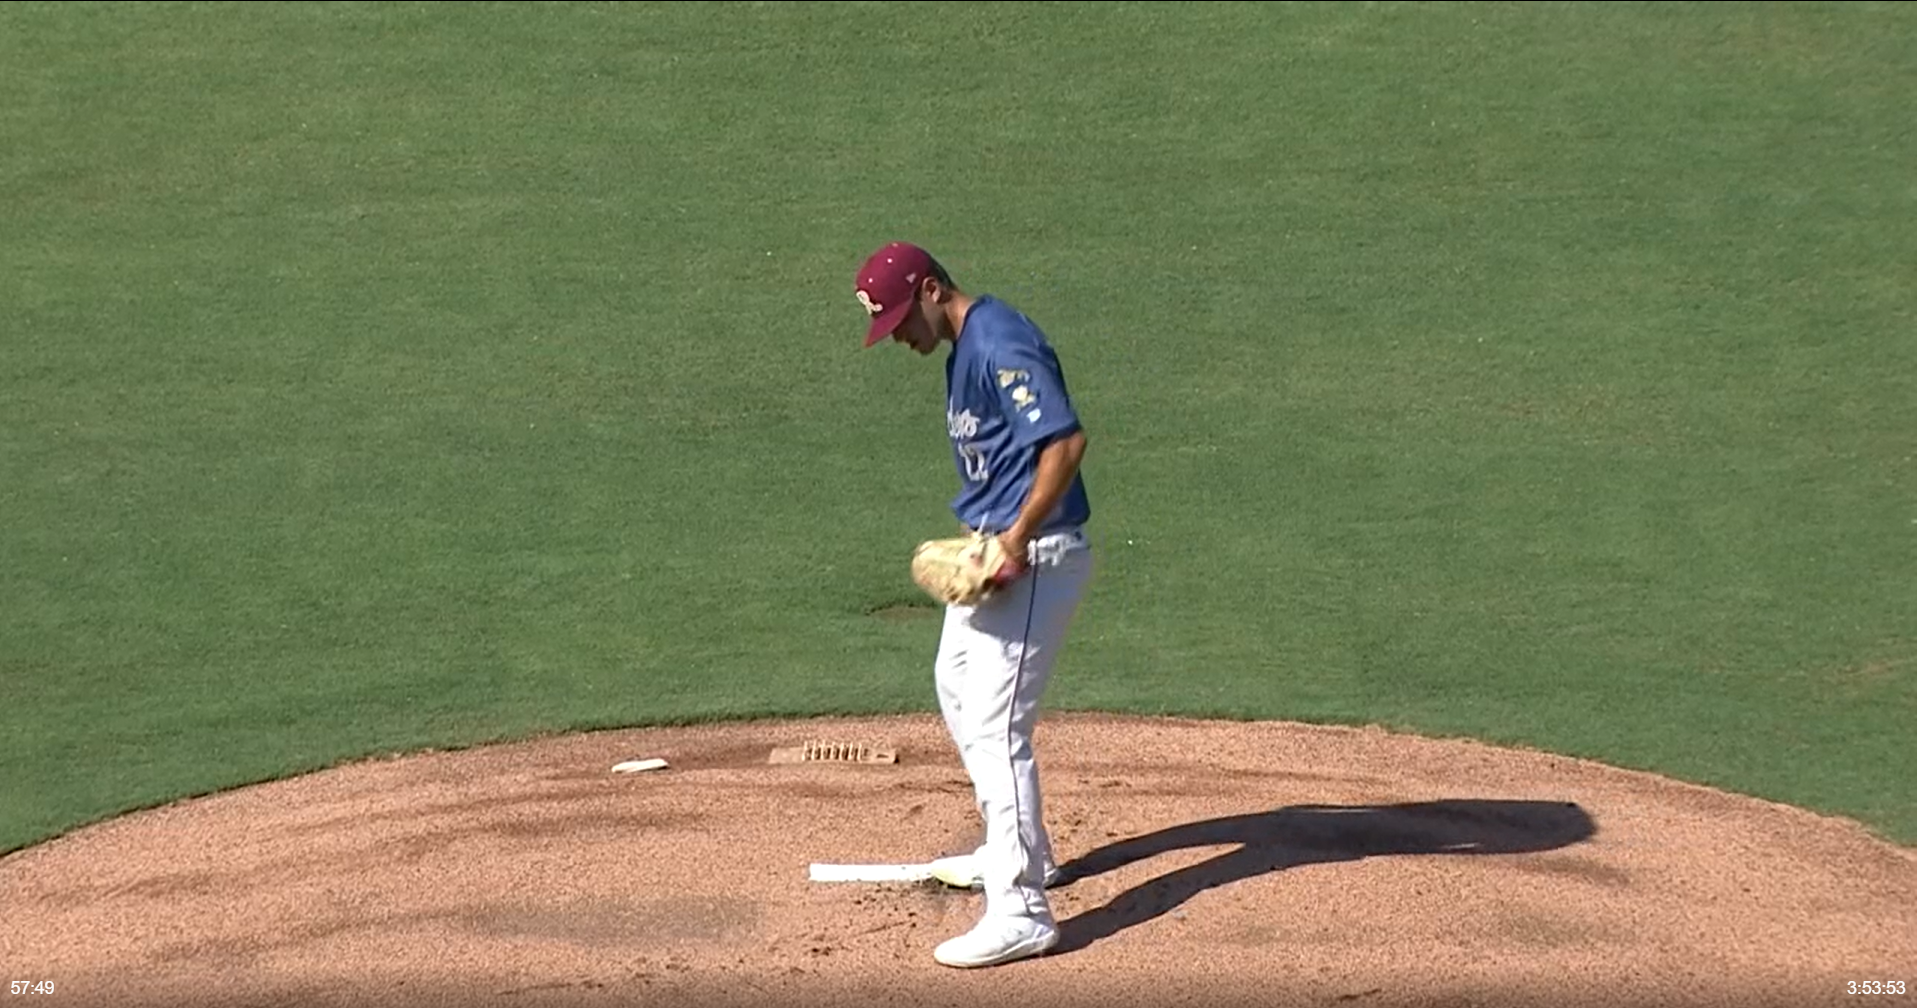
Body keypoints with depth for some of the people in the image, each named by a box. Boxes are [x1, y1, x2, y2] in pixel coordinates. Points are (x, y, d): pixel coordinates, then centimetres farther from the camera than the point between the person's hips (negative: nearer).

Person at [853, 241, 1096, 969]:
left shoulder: (1000, 344, -20)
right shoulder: (964, 346, 12)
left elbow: (1066, 441, -28)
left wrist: (1017, 540, -27)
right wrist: (982, 536, 8)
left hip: (1035, 557, -11)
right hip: (990, 551, 11)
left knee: (996, 727, -14)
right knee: (957, 688, 26)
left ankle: (1021, 913, -13)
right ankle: (1018, 850, 41)